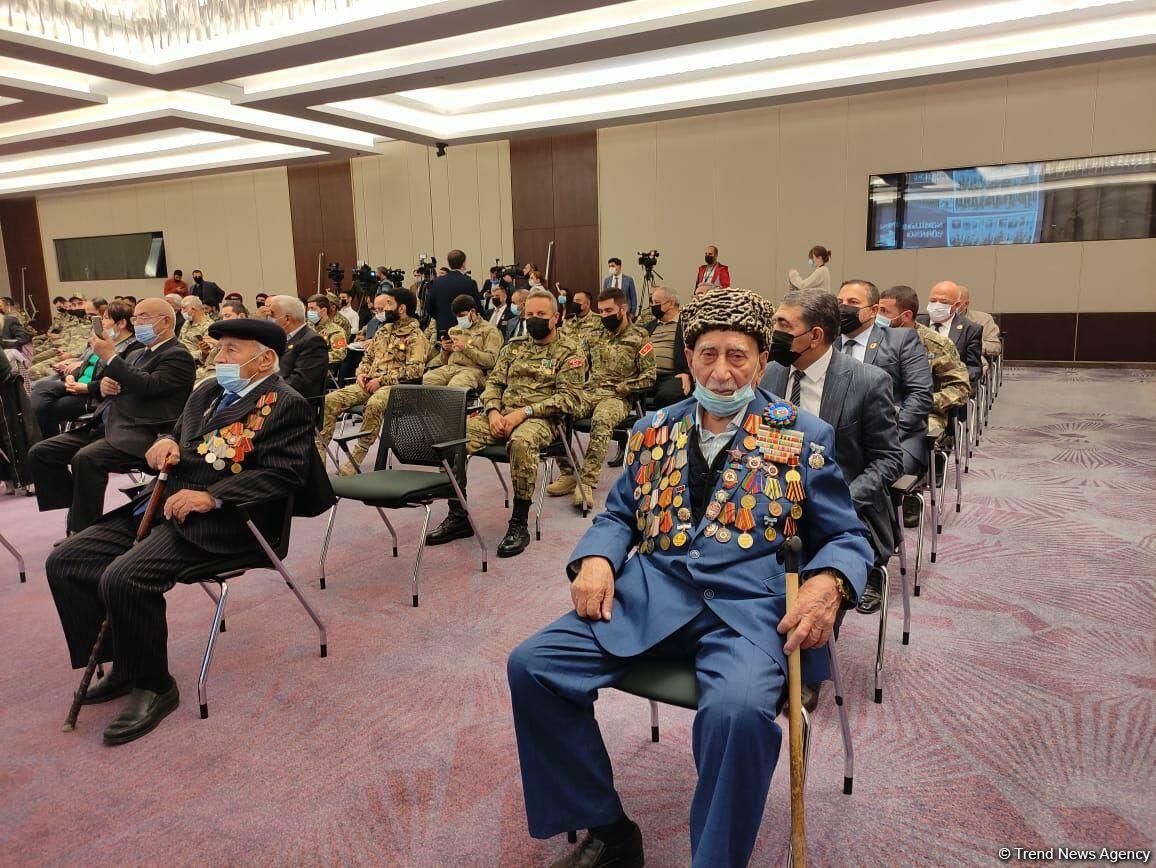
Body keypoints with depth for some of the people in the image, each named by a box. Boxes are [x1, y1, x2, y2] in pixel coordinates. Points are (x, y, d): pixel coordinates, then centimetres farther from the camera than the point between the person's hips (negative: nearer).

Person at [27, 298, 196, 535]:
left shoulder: (178, 356, -4)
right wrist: (104, 385, 3)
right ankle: (77, 512, 6)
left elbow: (148, 386, -19)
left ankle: (84, 530, -19)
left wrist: (110, 357, -14)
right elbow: (119, 386, 27)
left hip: (139, 434, -10)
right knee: (39, 453, 0)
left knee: (85, 459, -33)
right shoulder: (138, 354, 25)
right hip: (105, 426, 10)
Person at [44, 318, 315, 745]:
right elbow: (175, 437, 30)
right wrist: (165, 443, 5)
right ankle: (123, 665, 12)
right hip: (163, 506, 9)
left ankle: (153, 686, -5)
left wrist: (212, 496, -23)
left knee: (124, 577, -27)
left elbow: (285, 474, -17)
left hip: (219, 521, -9)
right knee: (64, 561, 1)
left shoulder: (287, 405, -7)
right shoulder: (207, 393, 20)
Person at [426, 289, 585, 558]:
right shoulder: (514, 346, 20)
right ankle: (458, 515, -7)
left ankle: (519, 524, -25)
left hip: (539, 418, -5)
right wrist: (493, 411, -6)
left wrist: (524, 412, -17)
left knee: (521, 442, -41)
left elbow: (569, 397, -8)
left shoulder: (570, 351, 2)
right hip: (502, 414, 6)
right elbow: (494, 382, 17)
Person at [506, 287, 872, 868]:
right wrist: (596, 558, -3)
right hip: (651, 594, 4)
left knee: (738, 708, -35)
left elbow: (846, 537, 9)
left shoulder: (805, 438, 6)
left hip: (751, 603, -3)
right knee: (531, 666, -13)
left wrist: (827, 583, -14)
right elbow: (618, 515, 20)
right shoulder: (654, 431, 15)